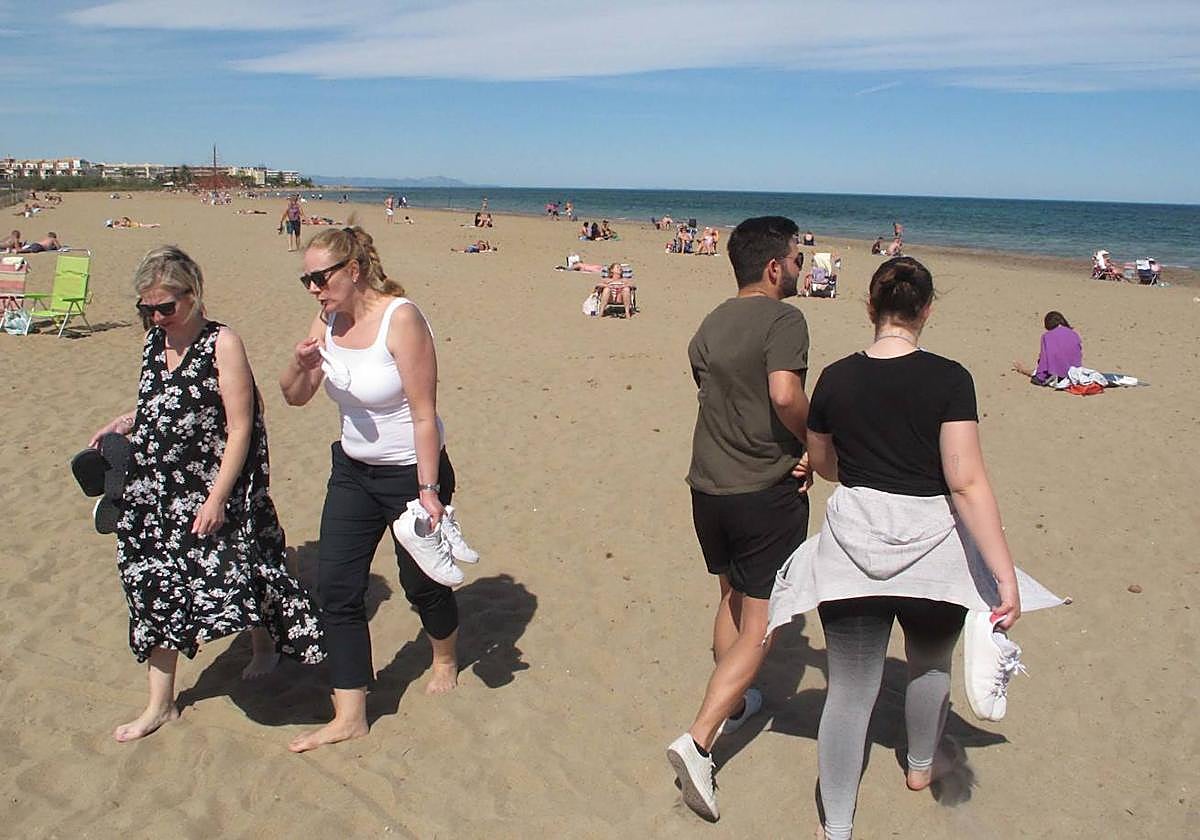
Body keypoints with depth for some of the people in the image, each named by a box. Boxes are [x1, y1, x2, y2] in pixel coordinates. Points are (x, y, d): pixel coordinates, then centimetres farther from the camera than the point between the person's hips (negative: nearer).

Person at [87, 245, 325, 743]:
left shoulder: (222, 344, -14)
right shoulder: (155, 341, 6)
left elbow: (240, 427, -16)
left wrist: (217, 498, -19)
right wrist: (122, 424, 2)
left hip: (210, 491, -7)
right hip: (155, 493, 7)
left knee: (233, 574, -3)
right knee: (155, 589, 11)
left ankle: (266, 642, 33)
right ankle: (160, 705, 25)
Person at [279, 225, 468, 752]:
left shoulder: (401, 319, -21)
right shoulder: (328, 320, 0)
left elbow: (424, 414, -21)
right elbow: (294, 398, 5)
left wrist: (427, 489, -22)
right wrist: (301, 364, -18)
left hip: (411, 471, -6)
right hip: (353, 471, 7)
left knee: (420, 582, 11)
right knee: (335, 586, 1)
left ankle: (445, 658, 44)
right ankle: (349, 717, 12)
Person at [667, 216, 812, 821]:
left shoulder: (711, 325, 9)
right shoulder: (783, 319, -14)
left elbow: (713, 391, 5)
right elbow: (785, 394, -30)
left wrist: (791, 449, 3)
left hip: (708, 487, 7)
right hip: (768, 493, -7)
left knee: (732, 600, 26)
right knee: (759, 624, 2)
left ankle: (732, 704, 42)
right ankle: (698, 739, -8)